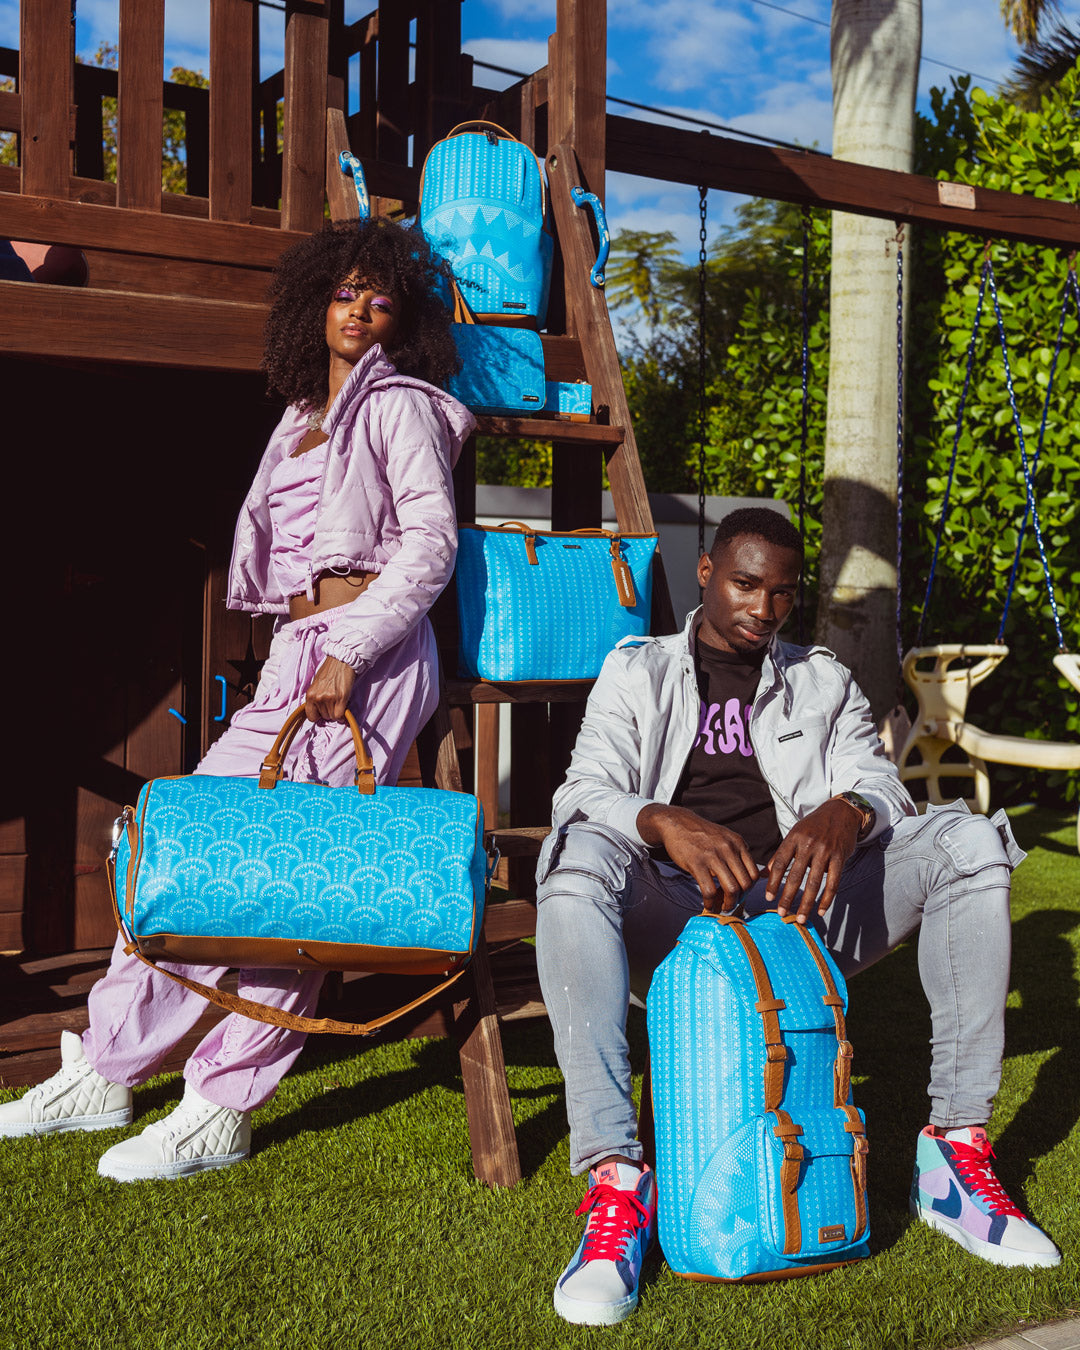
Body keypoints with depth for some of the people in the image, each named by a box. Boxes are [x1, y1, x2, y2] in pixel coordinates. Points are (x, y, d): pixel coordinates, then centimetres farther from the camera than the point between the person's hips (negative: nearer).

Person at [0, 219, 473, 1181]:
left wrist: (350, 652, -17)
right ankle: (105, 1070, 11)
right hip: (296, 657, 8)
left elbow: (431, 545, -9)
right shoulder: (303, 418, 24)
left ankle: (223, 1111, -7)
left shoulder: (400, 405, 1)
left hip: (370, 656, -8)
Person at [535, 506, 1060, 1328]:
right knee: (576, 855, -35)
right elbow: (585, 792, -1)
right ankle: (614, 1177, -38)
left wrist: (843, 812, -21)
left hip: (797, 910, 2)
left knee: (970, 840, -19)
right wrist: (666, 822, -25)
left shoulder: (824, 682, 23)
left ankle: (956, 1146, -18)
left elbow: (878, 779, 5)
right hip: (673, 917, -2)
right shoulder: (637, 673, 16)